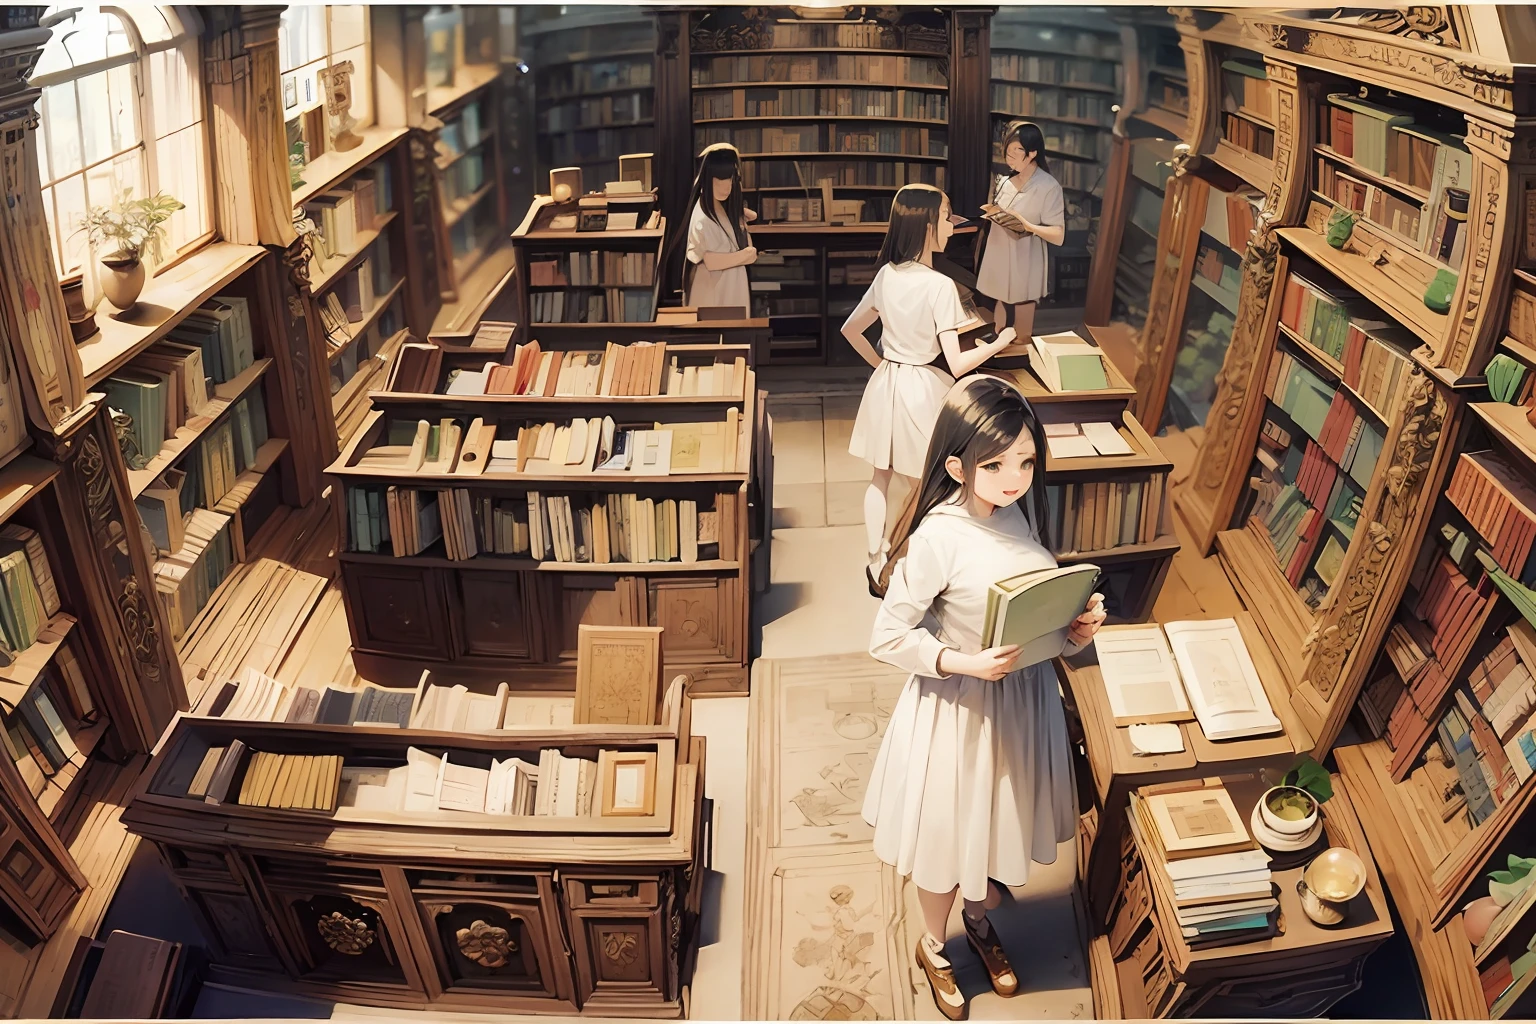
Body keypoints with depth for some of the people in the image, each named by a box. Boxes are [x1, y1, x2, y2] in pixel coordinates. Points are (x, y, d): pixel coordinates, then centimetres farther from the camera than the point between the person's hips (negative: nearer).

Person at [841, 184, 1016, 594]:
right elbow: (957, 364, -23)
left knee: (881, 478, 17)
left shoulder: (887, 274, -2)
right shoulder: (940, 286, -21)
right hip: (922, 388, -6)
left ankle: (877, 566, 28)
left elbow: (851, 330, 9)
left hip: (885, 383, 6)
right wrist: (998, 344, -7)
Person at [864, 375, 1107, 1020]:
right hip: (959, 707, -6)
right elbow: (888, 639, -20)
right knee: (950, 836, 16)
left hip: (1025, 697, 6)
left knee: (1004, 822, 25)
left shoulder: (1021, 510, -8)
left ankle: (980, 922, 55)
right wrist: (965, 662, -30)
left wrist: (1077, 626, -11)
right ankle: (933, 946, 45)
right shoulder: (937, 537, -26)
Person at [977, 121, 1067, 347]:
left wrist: (1028, 226, -29)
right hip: (1000, 264, 6)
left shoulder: (1049, 187, -13)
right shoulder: (1005, 182, 8)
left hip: (1024, 269, -6)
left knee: (1020, 337, 2)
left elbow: (1058, 236, -15)